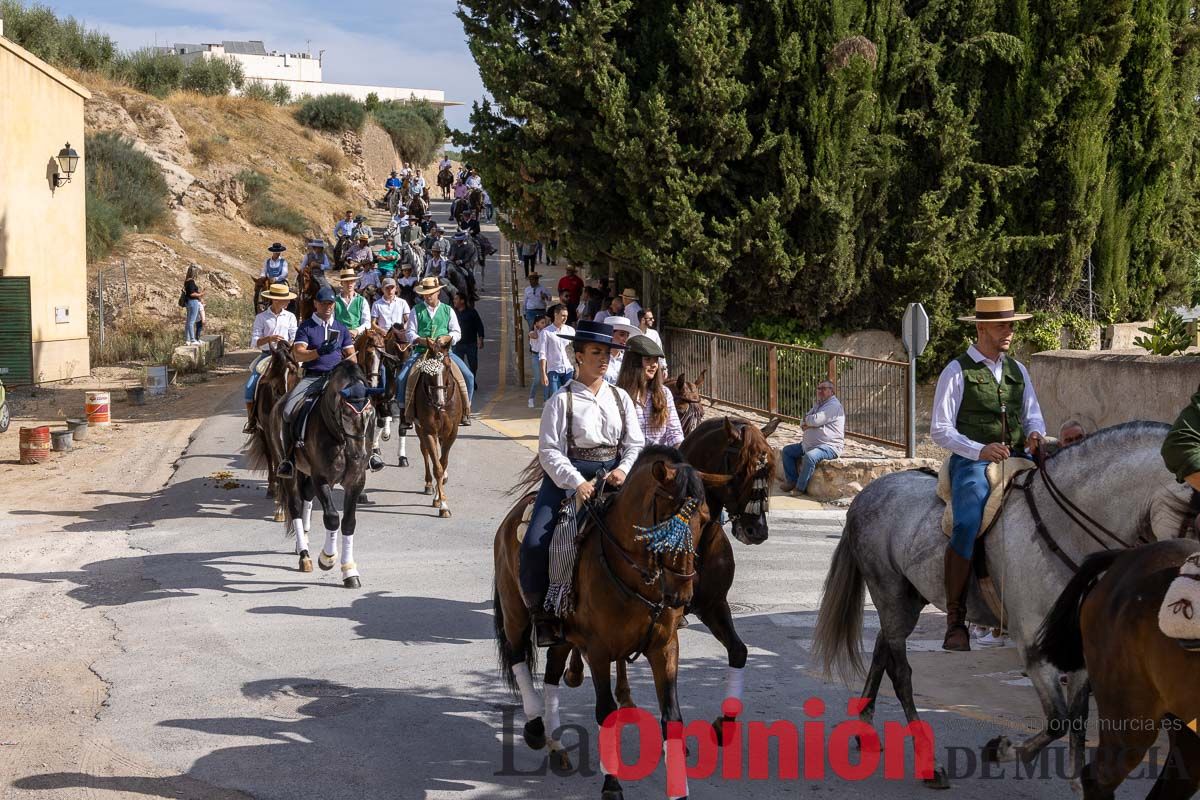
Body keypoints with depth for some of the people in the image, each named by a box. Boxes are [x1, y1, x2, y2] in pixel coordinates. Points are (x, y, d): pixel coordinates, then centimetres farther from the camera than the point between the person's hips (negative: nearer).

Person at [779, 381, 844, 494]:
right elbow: (803, 423, 16)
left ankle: (800, 488, -26)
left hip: (829, 445, -10)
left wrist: (807, 419, 0)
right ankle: (792, 481, 7)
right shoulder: (817, 405, 19)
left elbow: (815, 420, -23)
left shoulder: (834, 405, -13)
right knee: (787, 451, 11)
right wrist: (809, 424, -8)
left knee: (810, 456, -37)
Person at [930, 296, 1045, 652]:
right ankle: (955, 620, -21)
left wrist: (1034, 435, -5)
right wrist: (980, 450, -18)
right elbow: (940, 430, -4)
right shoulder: (957, 372, 0)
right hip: (972, 462, -6)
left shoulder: (1018, 370, 18)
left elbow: (1033, 416, 20)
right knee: (968, 525, -28)